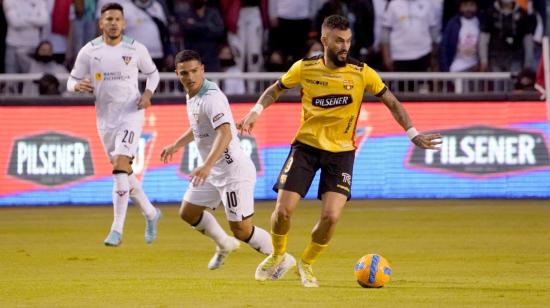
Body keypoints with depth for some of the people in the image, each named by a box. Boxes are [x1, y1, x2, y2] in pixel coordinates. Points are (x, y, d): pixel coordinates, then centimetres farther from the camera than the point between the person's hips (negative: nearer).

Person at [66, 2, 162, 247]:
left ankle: (117, 229, -20)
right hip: (105, 118, 4)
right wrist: (78, 85, -19)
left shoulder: (136, 49, -4)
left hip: (131, 114, -4)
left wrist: (148, 92, -8)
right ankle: (150, 213, 35)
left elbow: (152, 73, 12)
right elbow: (71, 81, 4)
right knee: (123, 172, 13)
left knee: (121, 167, -20)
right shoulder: (89, 51, -1)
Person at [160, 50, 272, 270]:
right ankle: (224, 245, 39)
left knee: (241, 230, -9)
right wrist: (176, 145, 37)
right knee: (188, 213, 18)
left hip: (234, 170, -10)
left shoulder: (211, 97, -22)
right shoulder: (192, 96, 8)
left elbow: (225, 134, -36)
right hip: (213, 171, 10)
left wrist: (207, 165, -48)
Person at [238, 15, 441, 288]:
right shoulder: (305, 68, -5)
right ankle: (278, 257, 23)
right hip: (306, 145, 0)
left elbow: (392, 103, 2)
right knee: (283, 210, -9)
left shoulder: (362, 73, -8)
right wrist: (256, 111, -4)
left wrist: (413, 134, -5)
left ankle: (307, 264, 13)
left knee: (331, 216, -15)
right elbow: (275, 89, 11)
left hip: (341, 152, 0)